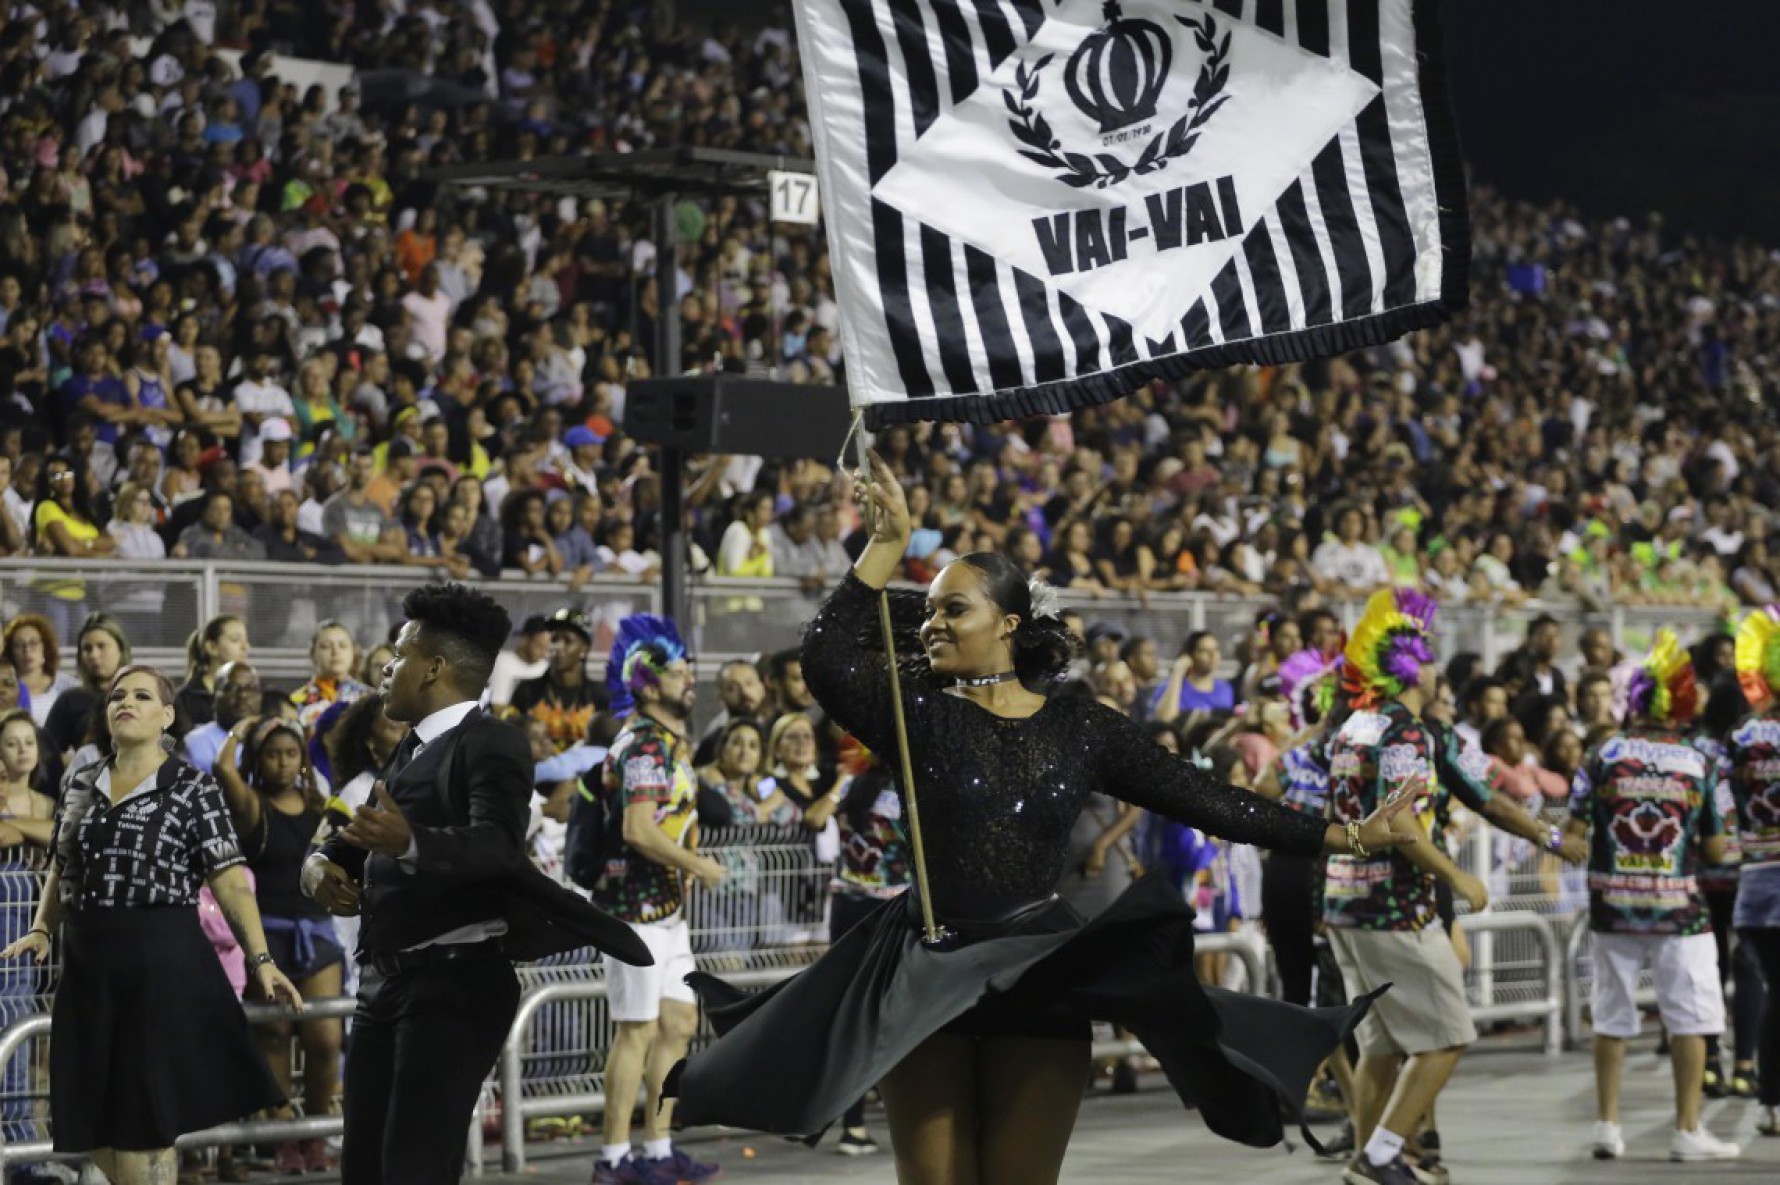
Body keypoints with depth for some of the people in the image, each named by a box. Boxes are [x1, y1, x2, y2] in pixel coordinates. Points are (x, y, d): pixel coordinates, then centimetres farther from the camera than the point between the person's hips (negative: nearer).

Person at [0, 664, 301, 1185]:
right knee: (94, 1121, 9)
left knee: (145, 1125, -3)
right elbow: (61, 870, 19)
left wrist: (260, 959, -16)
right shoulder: (81, 786, 12)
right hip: (89, 964, 5)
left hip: (163, 960, -5)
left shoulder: (192, 789, -4)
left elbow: (229, 879, -8)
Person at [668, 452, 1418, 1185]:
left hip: (1040, 978, 1)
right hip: (926, 974, -1)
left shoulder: (1081, 729, 3)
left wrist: (1349, 836, 0)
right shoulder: (919, 713, 0)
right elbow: (825, 661, -18)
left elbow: (1203, 801, 3)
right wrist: (888, 544, -20)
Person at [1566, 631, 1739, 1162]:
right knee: (1689, 1018, 4)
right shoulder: (1697, 765, -5)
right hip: (1679, 912, -2)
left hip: (1613, 907, 2)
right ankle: (1688, 1129, 3)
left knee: (1611, 1018, 12)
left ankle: (1607, 1124, 14)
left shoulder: (1604, 756, -5)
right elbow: (1716, 849, -3)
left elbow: (1574, 830, -6)